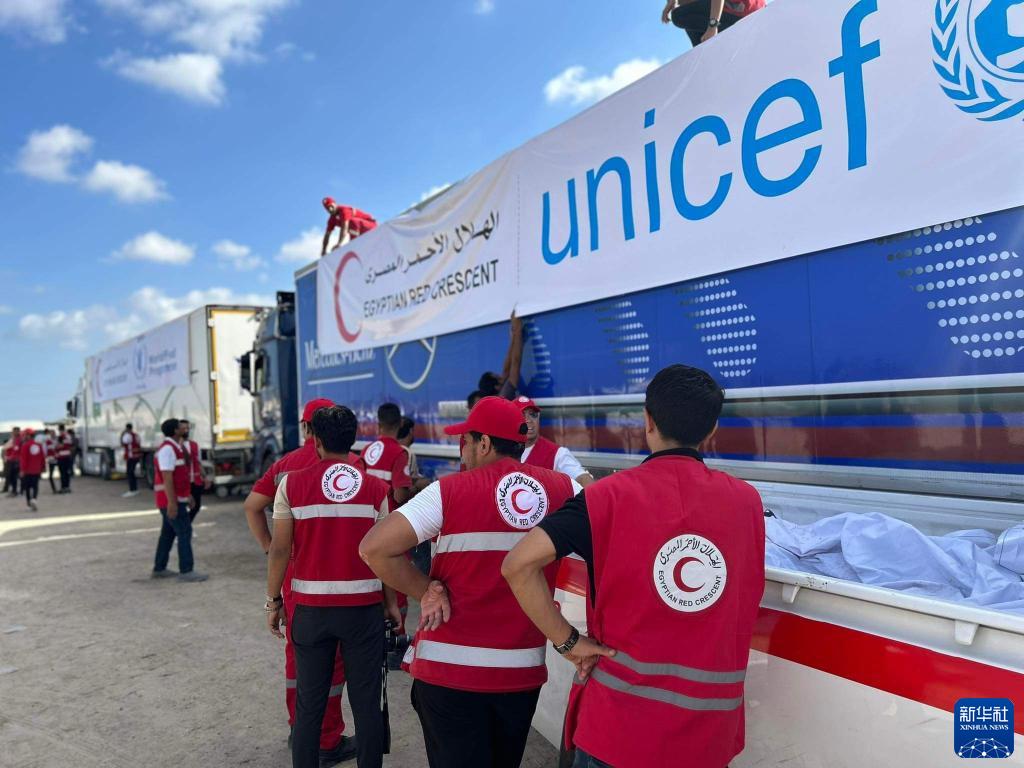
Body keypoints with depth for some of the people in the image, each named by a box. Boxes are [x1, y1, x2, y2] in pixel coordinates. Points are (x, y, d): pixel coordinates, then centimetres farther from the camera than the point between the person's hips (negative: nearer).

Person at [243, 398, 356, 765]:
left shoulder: (285, 464, 5)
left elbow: (252, 505, 7)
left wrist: (269, 547, 11)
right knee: (331, 656, 7)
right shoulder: (348, 463, -13)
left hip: (292, 570, 5)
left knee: (297, 649, 20)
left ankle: (298, 728, 34)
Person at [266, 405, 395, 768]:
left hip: (310, 606, 0)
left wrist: (274, 600, 7)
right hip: (364, 606, 0)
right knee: (367, 704, 11)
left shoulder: (292, 483, -4)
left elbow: (280, 549, -4)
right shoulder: (375, 487, -3)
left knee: (309, 705, 14)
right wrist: (391, 602, 8)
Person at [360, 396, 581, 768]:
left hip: (451, 670, -4)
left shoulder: (450, 491, -13)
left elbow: (374, 548, -17)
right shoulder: (563, 490, -3)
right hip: (524, 671, 4)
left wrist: (428, 591, -7)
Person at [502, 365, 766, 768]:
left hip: (619, 717, -3)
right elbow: (741, 607, 8)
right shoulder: (747, 500, -4)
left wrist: (567, 641, -9)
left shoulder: (611, 495, -13)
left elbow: (518, 564, -19)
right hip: (712, 724, 3)